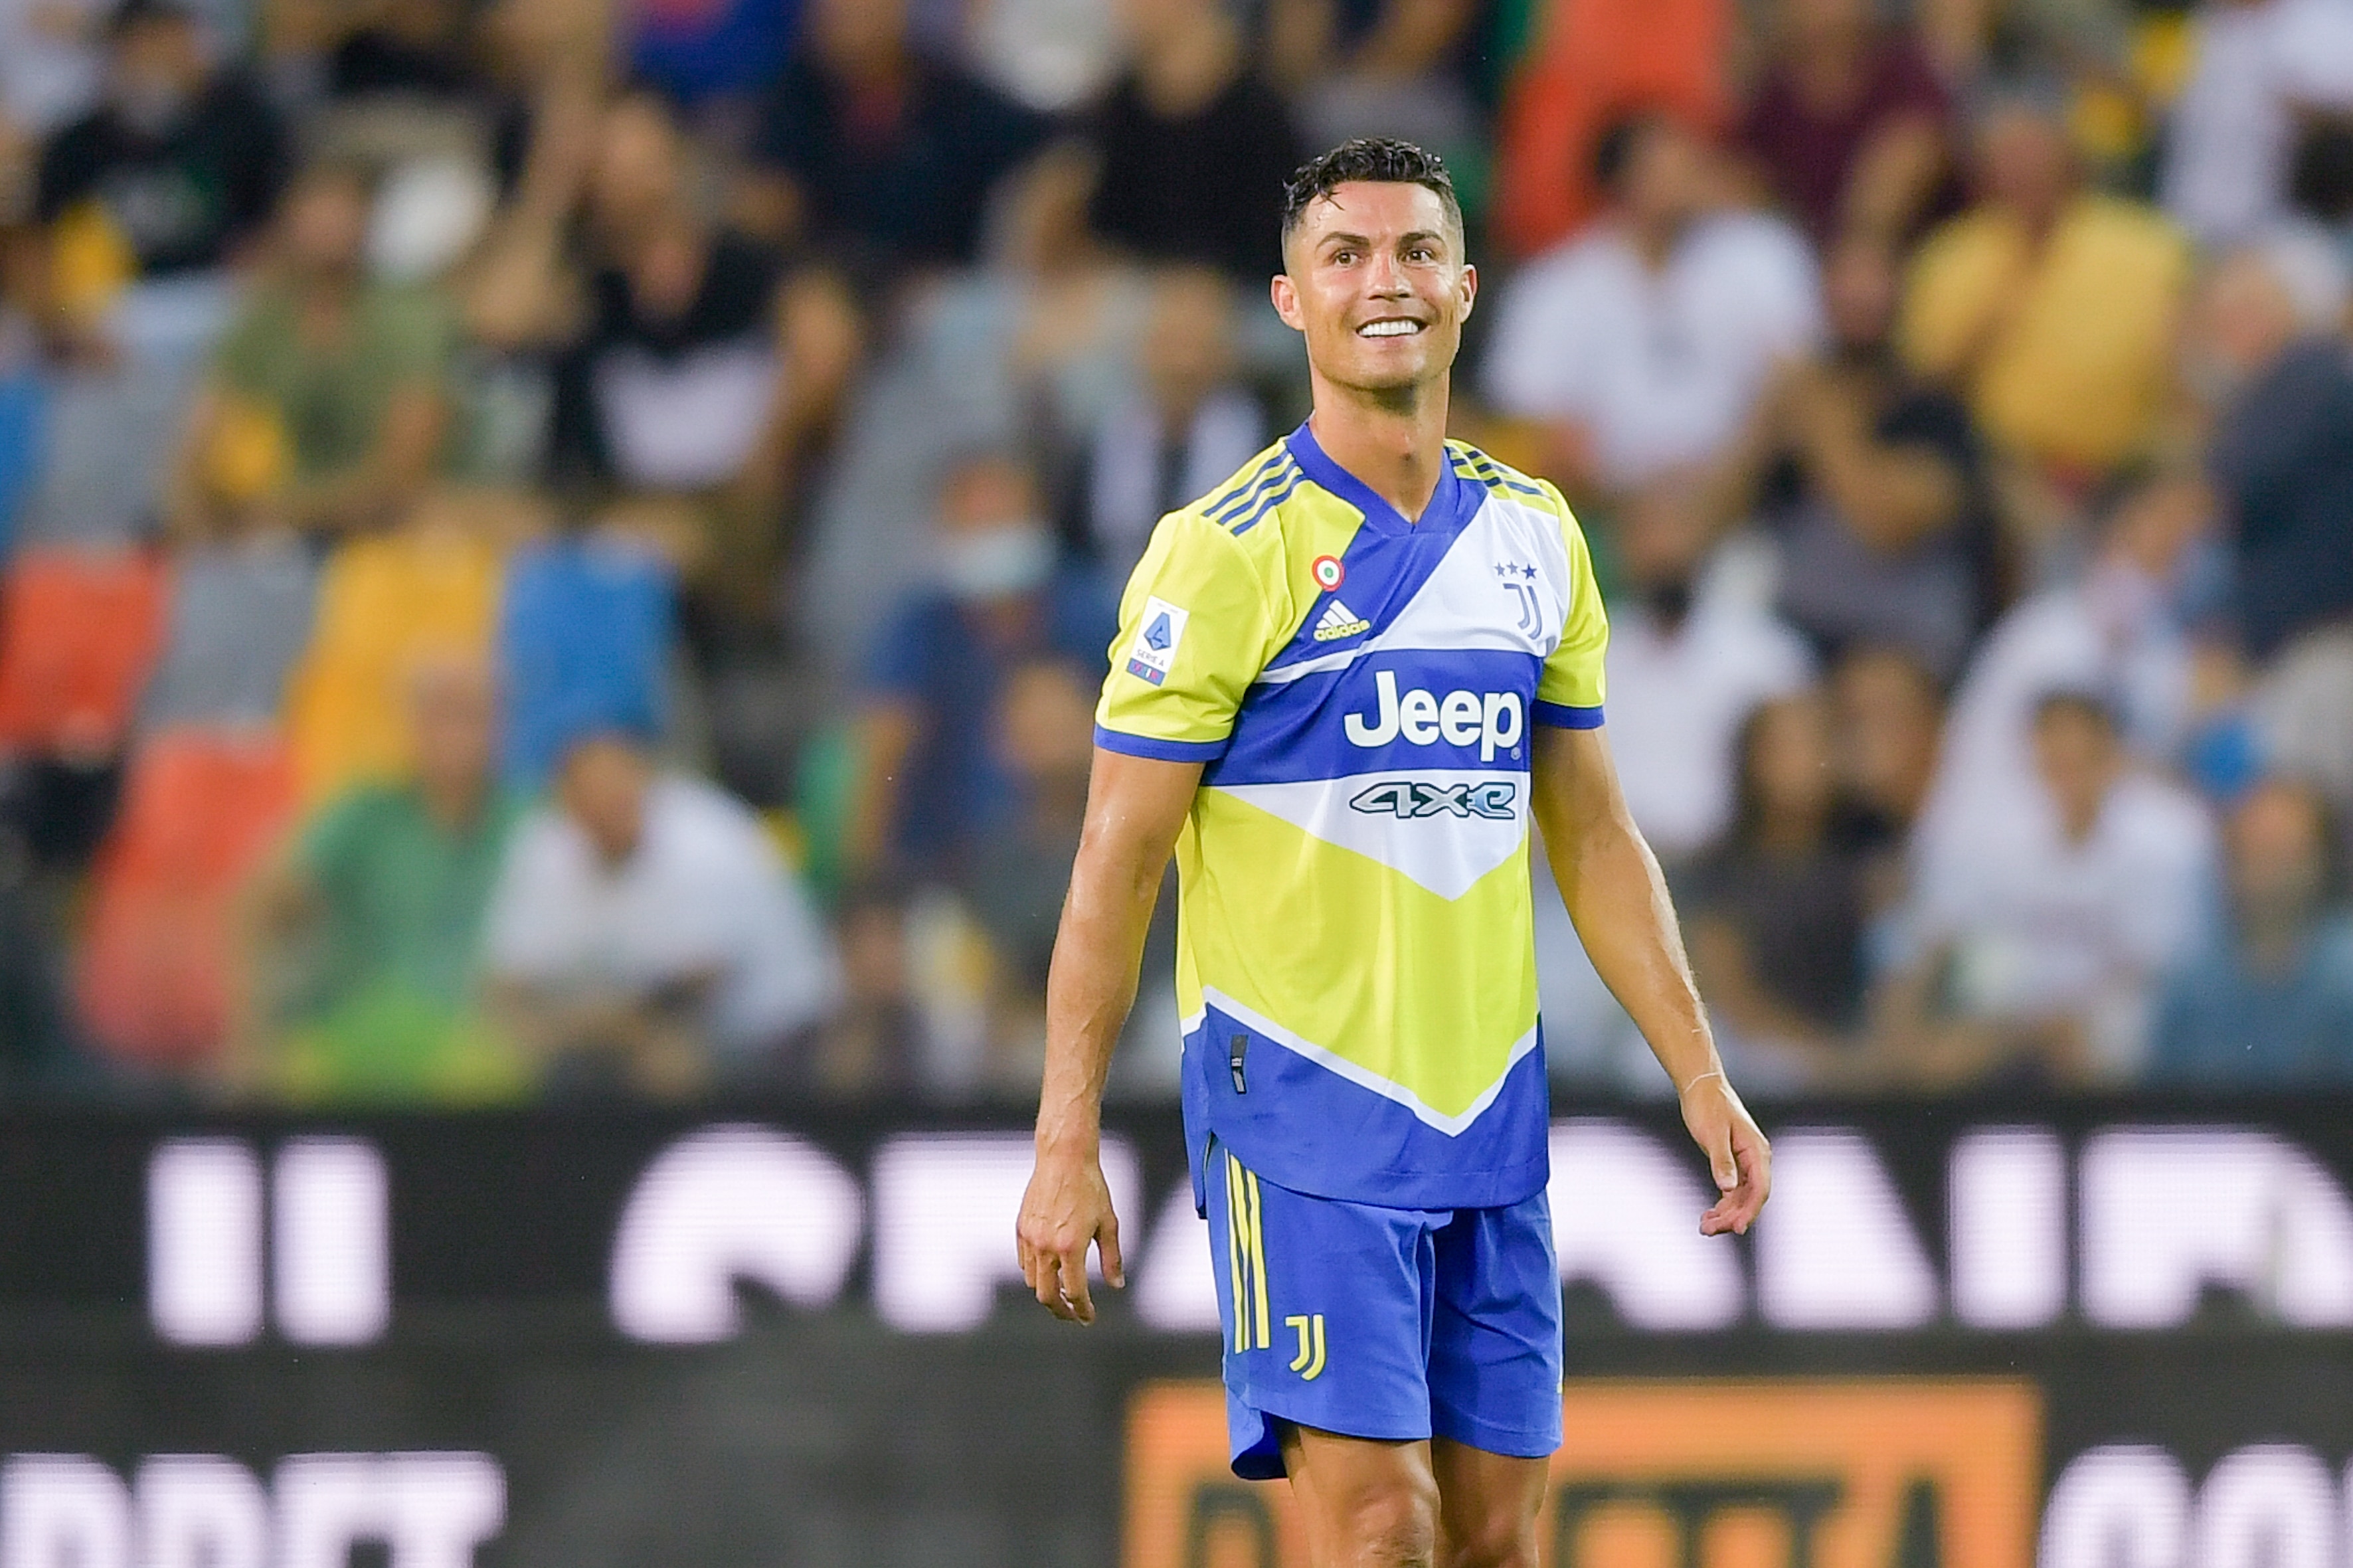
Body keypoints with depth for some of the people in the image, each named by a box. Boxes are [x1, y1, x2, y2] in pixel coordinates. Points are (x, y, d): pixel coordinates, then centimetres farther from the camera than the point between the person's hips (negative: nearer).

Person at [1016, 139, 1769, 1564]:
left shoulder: (1535, 536, 10)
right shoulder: (1228, 551, -7)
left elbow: (1594, 834, 18)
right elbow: (1119, 861, -7)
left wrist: (1700, 1075, 12)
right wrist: (1068, 1144, -11)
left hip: (1492, 1112, 6)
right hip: (1303, 1108, -6)